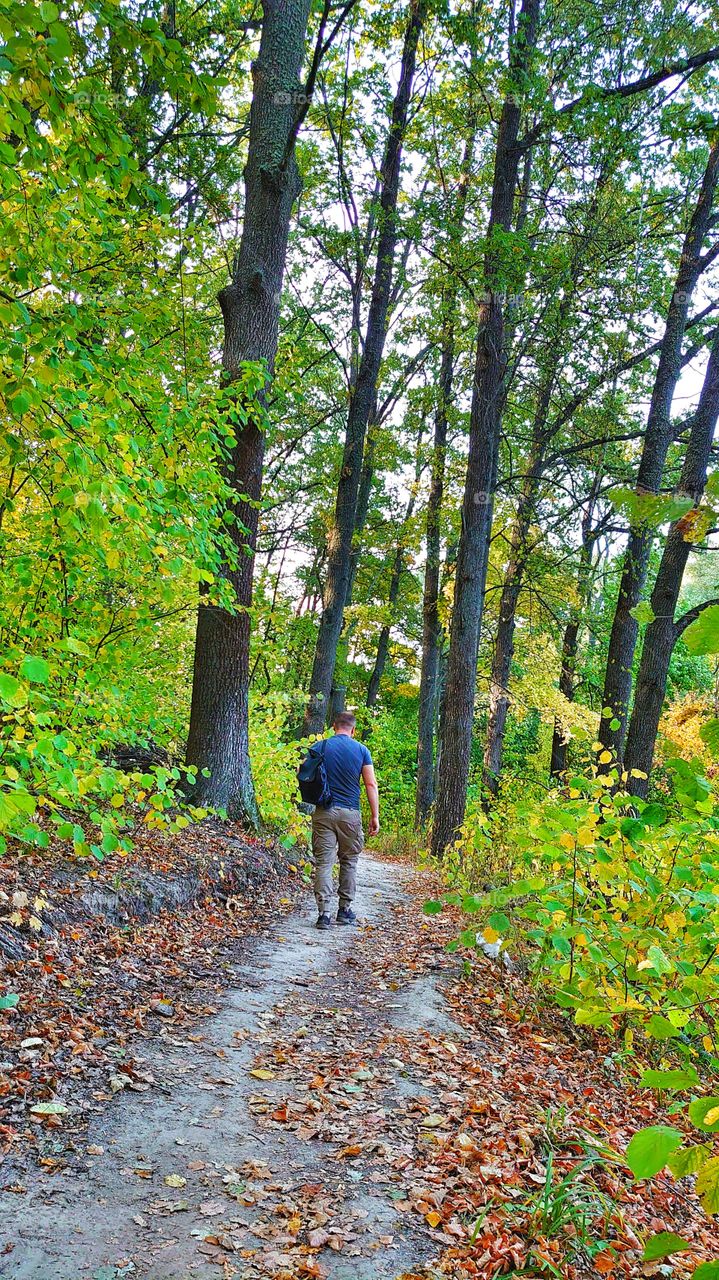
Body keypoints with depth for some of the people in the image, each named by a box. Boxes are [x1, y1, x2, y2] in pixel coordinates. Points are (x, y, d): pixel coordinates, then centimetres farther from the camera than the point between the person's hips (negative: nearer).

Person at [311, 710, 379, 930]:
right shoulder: (361, 750, 2)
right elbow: (371, 784, -1)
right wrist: (375, 816, 2)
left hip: (324, 812, 0)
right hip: (350, 813, 0)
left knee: (323, 863, 1)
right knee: (349, 862, 14)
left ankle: (324, 913, -6)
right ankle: (345, 910, 19)